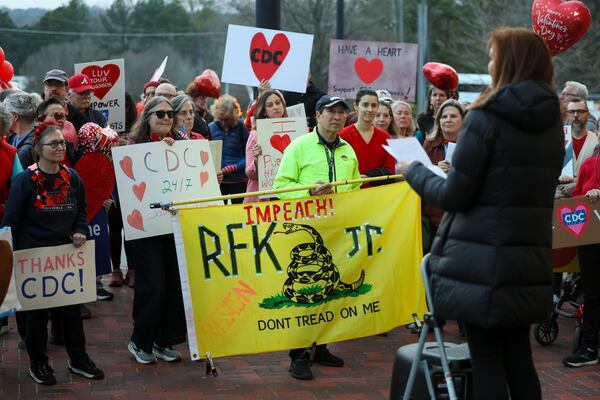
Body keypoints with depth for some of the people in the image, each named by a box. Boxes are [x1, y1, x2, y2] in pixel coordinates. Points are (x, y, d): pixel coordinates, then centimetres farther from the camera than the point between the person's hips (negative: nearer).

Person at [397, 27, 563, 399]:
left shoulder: (486, 118, -13)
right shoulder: (552, 122, 8)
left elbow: (454, 196, -13)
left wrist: (415, 171, 5)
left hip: (483, 260, -6)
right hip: (530, 260, 6)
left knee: (486, 358, 1)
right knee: (518, 355, 14)